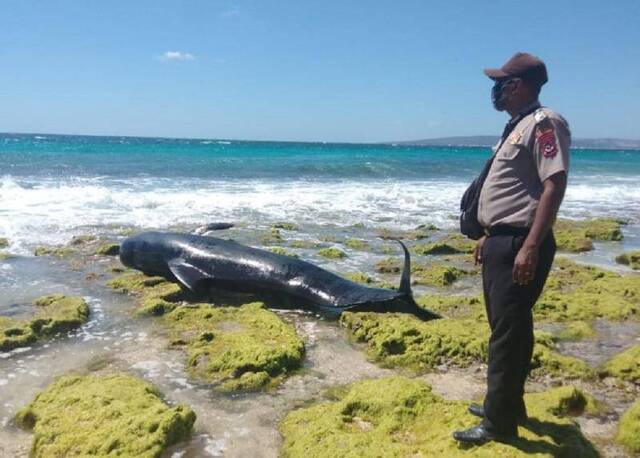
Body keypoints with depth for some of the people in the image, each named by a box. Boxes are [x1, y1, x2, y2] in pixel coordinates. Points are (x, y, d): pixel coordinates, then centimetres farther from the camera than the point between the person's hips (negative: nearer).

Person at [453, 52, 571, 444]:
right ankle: (506, 405, 31)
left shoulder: (544, 123, -13)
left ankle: (499, 423, 7)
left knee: (509, 333, -4)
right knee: (506, 329, 17)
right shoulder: (517, 127, 18)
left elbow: (554, 187, -22)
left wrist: (530, 248, -27)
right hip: (502, 242, 10)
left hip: (519, 245, -10)